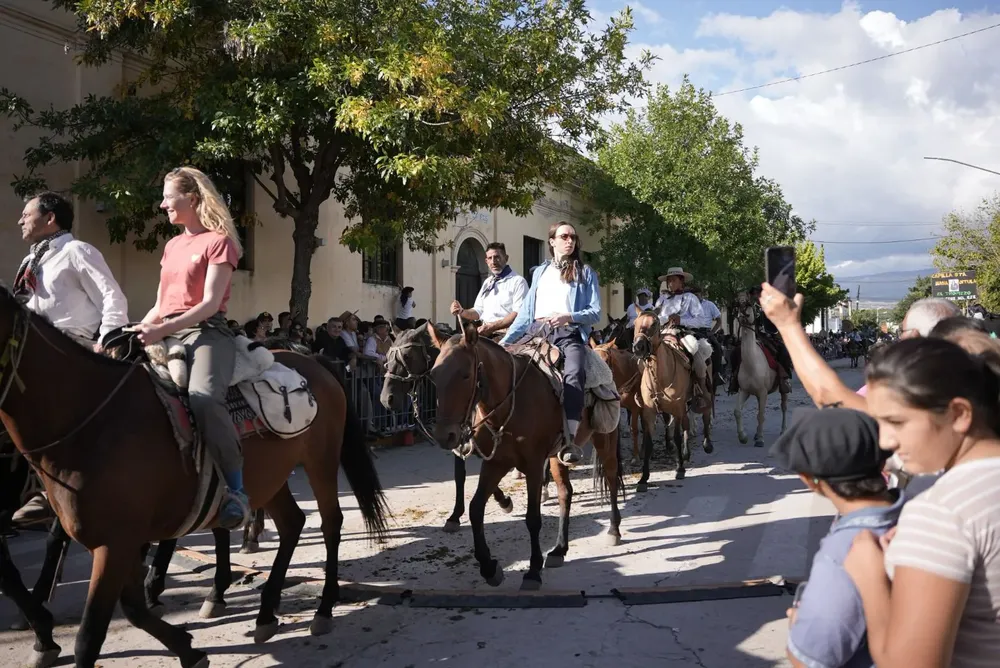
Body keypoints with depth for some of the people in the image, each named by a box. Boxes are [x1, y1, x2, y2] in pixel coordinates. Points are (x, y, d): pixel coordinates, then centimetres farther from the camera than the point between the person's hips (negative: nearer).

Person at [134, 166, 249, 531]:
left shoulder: (218, 241, 0)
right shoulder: (172, 246, 23)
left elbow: (210, 302, -11)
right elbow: (159, 306, 23)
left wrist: (163, 330, -21)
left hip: (205, 331, -8)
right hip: (166, 333, 9)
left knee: (203, 398, -36)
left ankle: (235, 487, -26)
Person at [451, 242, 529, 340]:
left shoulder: (518, 281, -2)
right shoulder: (487, 283, 23)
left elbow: (519, 314, -14)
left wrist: (492, 327, -21)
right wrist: (462, 312, 5)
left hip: (504, 334, -7)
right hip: (484, 333, 7)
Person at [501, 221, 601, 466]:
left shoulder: (586, 273, 16)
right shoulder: (540, 272, 25)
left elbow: (596, 313, 7)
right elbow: (525, 312, 23)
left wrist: (569, 316, -12)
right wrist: (504, 341, 13)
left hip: (568, 333, -3)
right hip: (538, 331, 4)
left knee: (574, 376, -34)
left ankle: (569, 441, -43)